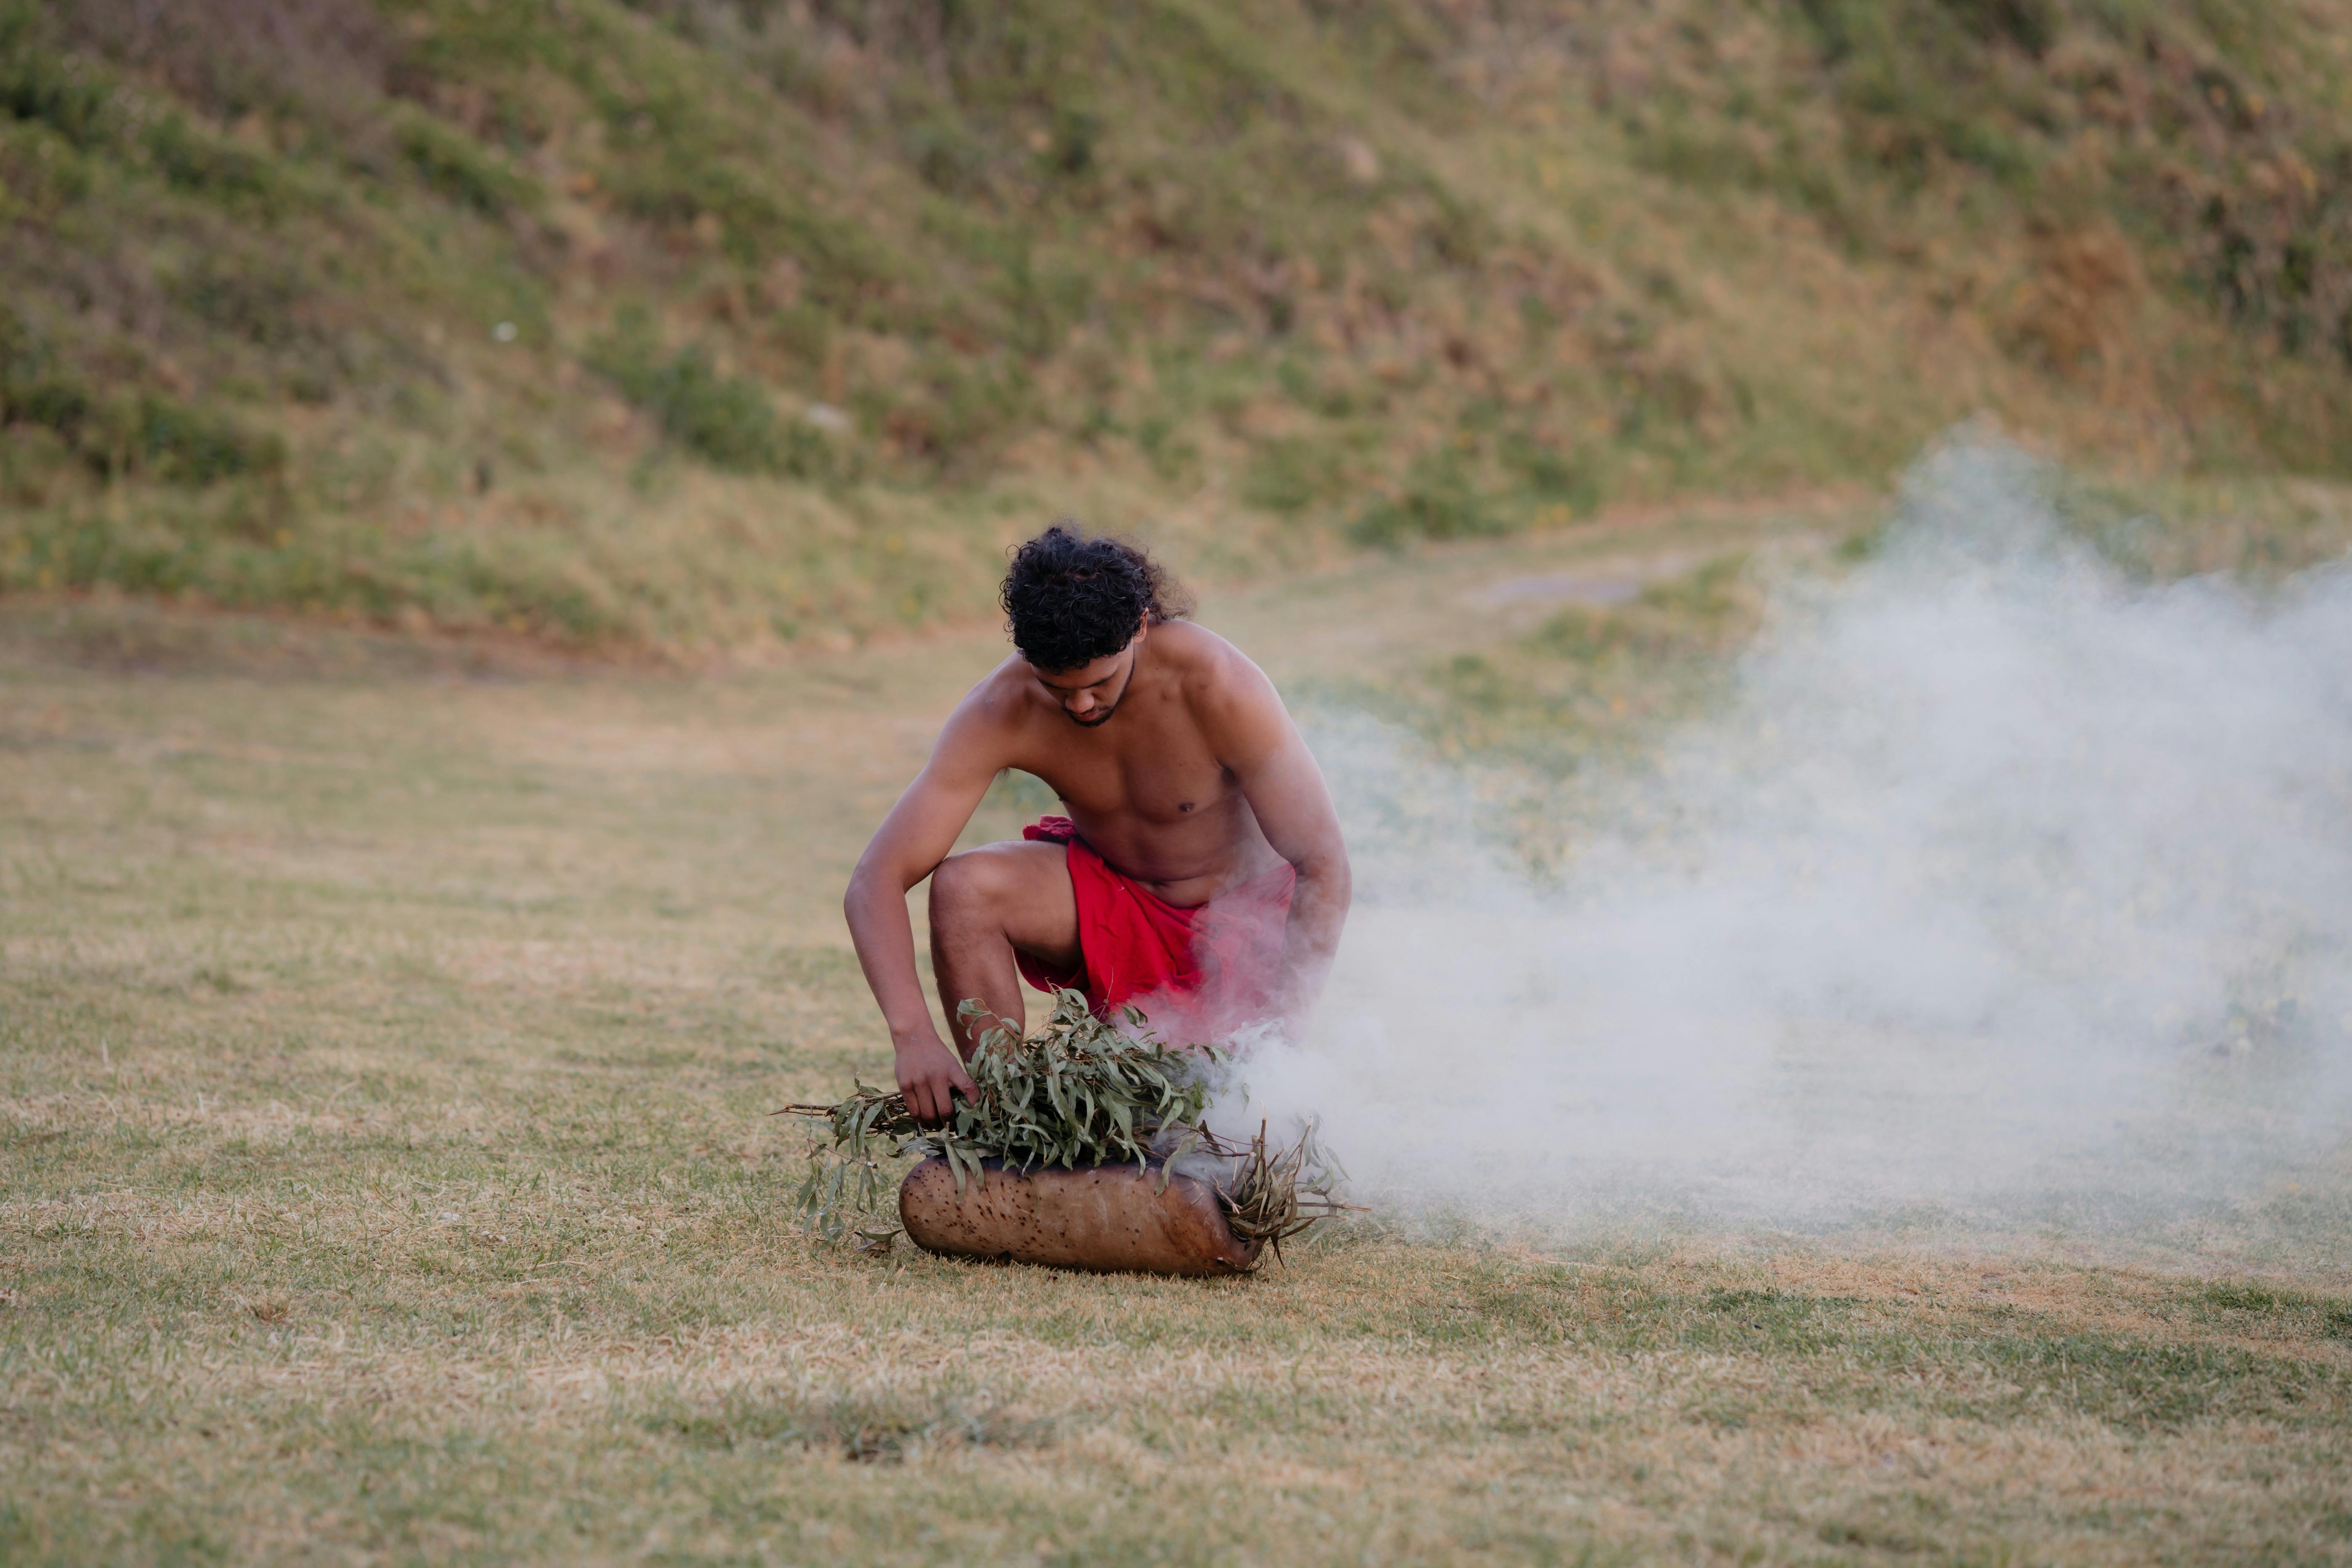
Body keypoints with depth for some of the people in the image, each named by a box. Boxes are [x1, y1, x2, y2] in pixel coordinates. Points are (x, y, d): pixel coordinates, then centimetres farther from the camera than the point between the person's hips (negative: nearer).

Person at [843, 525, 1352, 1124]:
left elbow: (1324, 866, -24)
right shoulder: (1001, 712, -24)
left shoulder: (1219, 687, -30)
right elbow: (873, 883, -27)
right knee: (962, 888, -28)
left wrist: (1273, 1036, -34)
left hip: (1240, 917, -3)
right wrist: (913, 1034, -44)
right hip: (1112, 902, 3)